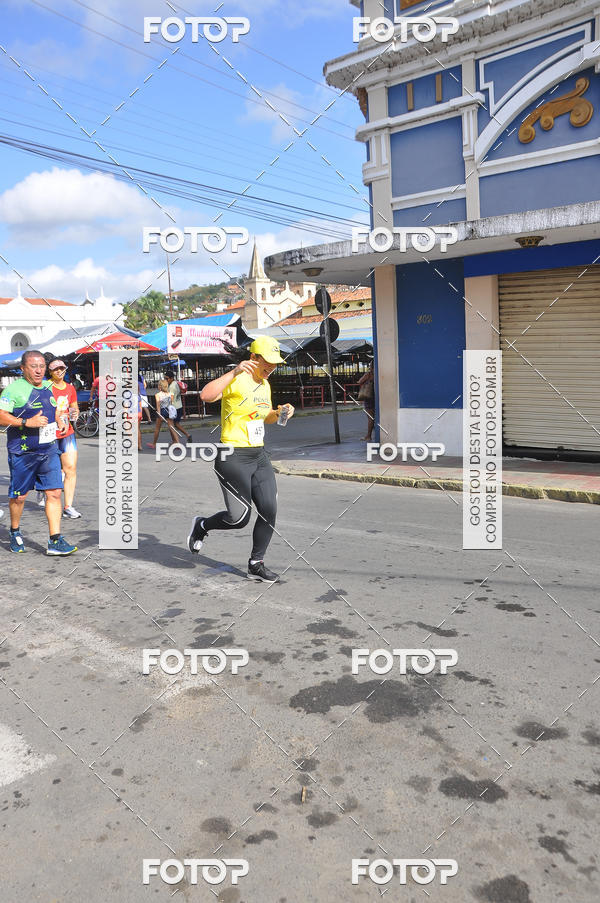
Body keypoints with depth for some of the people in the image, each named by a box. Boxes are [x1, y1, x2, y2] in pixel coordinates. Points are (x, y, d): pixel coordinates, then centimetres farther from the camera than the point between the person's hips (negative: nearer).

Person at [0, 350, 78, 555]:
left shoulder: (49, 387, 12)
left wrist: (59, 422, 14)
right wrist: (27, 423, -24)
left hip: (49, 449, 5)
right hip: (22, 452, -5)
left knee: (55, 493, -4)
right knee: (19, 496, 8)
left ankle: (55, 541, -1)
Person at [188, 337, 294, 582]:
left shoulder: (265, 385, 13)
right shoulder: (237, 380, -14)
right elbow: (206, 395, -32)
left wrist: (280, 412, 8)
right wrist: (234, 372, -34)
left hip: (260, 457, 8)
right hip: (233, 458, -8)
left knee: (269, 510, 0)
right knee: (239, 518, -5)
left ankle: (256, 565, 16)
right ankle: (201, 526, 27)